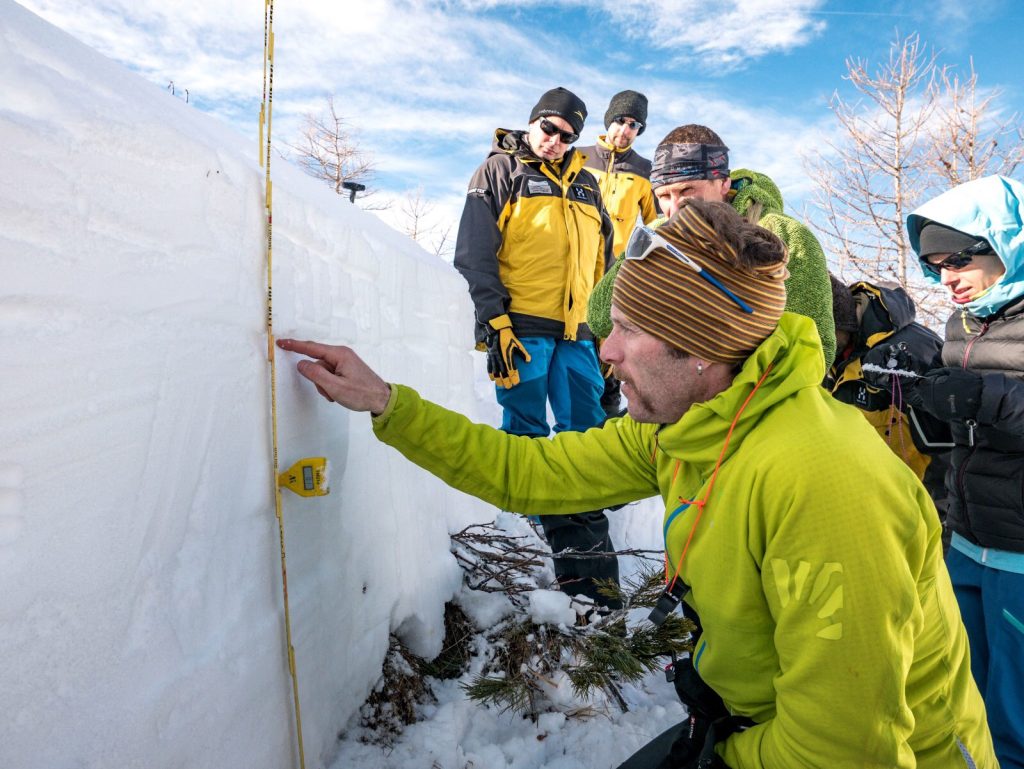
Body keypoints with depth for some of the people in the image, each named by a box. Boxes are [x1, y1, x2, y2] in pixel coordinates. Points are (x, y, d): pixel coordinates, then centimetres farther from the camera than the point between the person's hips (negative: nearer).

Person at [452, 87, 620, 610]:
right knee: (528, 436, -2)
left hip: (574, 331, 5)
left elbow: (603, 251, 28)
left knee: (586, 433, 3)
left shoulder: (584, 183, 21)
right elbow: (474, 254, -4)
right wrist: (495, 321, -13)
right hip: (520, 327, -5)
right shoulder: (499, 171, 5)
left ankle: (585, 541, 13)